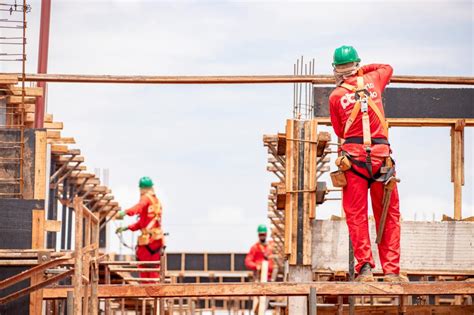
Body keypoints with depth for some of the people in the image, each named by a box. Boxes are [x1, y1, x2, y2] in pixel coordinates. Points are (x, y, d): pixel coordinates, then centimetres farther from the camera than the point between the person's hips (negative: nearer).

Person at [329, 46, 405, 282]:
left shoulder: (336, 96, 5)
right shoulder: (374, 80, 9)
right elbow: (387, 68, 32)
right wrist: (363, 70, 33)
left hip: (353, 156, -1)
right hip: (381, 155, 1)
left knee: (356, 215, 3)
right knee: (389, 216, 5)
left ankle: (365, 266, -7)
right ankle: (391, 270, 1)